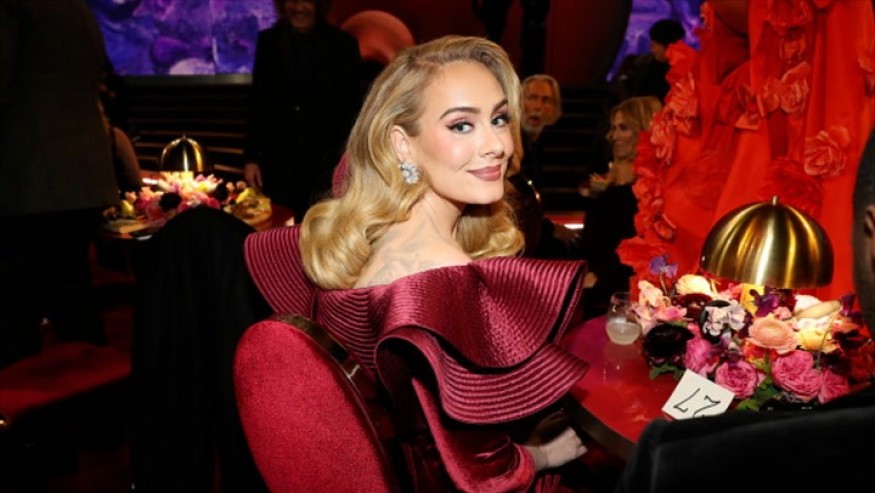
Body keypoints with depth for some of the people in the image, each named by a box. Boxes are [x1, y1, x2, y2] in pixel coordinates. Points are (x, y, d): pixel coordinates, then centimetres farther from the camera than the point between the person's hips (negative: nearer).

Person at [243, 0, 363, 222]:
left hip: (325, 163, -2)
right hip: (278, 161, 2)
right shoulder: (268, 41, 8)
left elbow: (352, 110, 1)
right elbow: (258, 104, 11)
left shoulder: (343, 45, 0)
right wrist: (250, 157, 6)